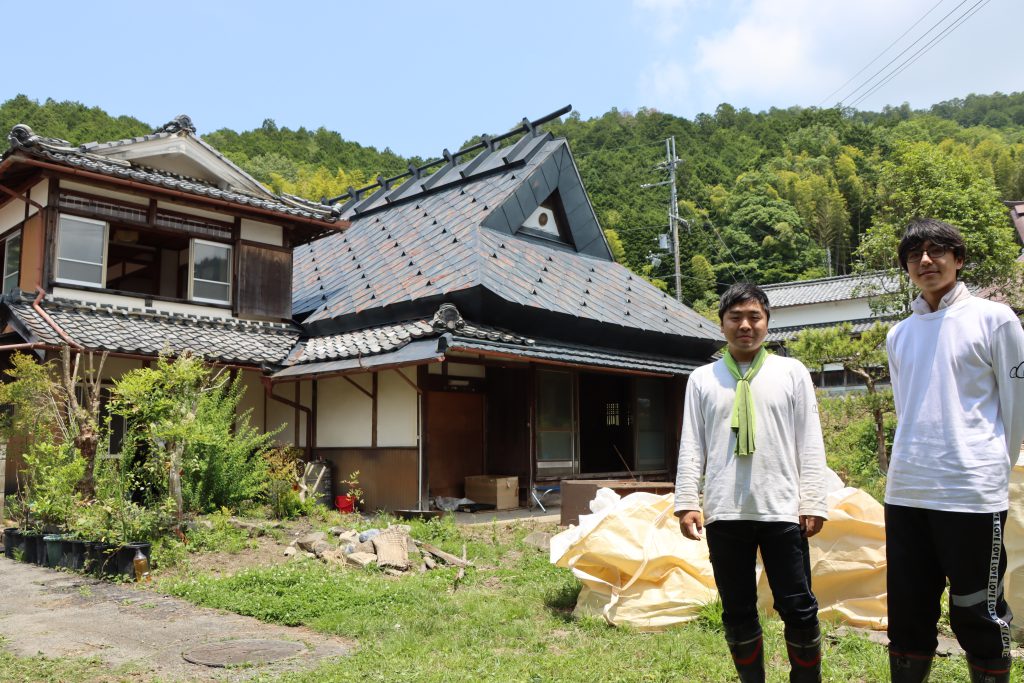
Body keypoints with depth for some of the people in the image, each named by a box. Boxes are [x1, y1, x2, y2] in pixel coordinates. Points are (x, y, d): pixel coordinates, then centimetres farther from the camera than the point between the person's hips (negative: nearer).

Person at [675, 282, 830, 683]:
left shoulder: (792, 372, 7)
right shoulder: (702, 379, 9)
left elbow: (810, 443, 5)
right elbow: (691, 446, 6)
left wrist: (813, 502, -2)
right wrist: (687, 502, -2)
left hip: (781, 509, -1)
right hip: (724, 513, 1)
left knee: (798, 608, 3)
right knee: (737, 611, 10)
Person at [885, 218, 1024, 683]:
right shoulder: (898, 335, 13)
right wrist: (917, 465, 16)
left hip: (972, 494, -4)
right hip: (905, 492, 5)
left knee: (979, 617, 6)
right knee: (908, 615, 11)